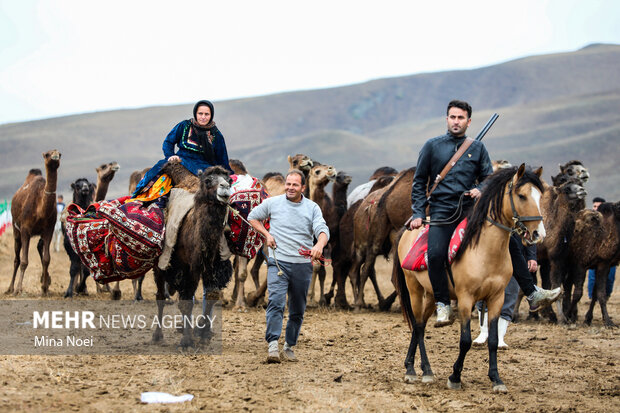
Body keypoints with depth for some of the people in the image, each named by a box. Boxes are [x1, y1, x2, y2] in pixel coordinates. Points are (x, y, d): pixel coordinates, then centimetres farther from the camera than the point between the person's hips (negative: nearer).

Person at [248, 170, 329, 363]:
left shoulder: (312, 208, 4)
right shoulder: (273, 203, 4)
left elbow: (322, 230, -9)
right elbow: (253, 217, 18)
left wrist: (319, 246, -32)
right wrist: (266, 234, 2)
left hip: (302, 265, 2)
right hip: (278, 262, -2)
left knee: (298, 310, 9)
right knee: (276, 302, -19)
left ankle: (289, 346, 23)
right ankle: (273, 345, -25)